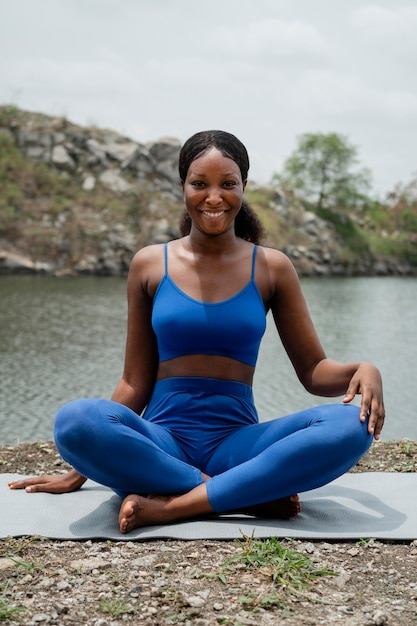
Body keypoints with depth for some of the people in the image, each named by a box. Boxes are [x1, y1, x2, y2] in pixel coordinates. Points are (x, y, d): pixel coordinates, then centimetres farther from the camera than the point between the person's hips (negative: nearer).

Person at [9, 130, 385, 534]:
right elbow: (135, 383, 9)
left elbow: (313, 371, 8)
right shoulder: (150, 265, 7)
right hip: (163, 440, 0)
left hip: (237, 442, 1)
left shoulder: (271, 268, 7)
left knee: (351, 426, -27)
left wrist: (362, 370, -15)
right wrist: (80, 472, 6)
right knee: (75, 420, -32)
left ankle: (170, 507, -27)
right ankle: (251, 495, -24)